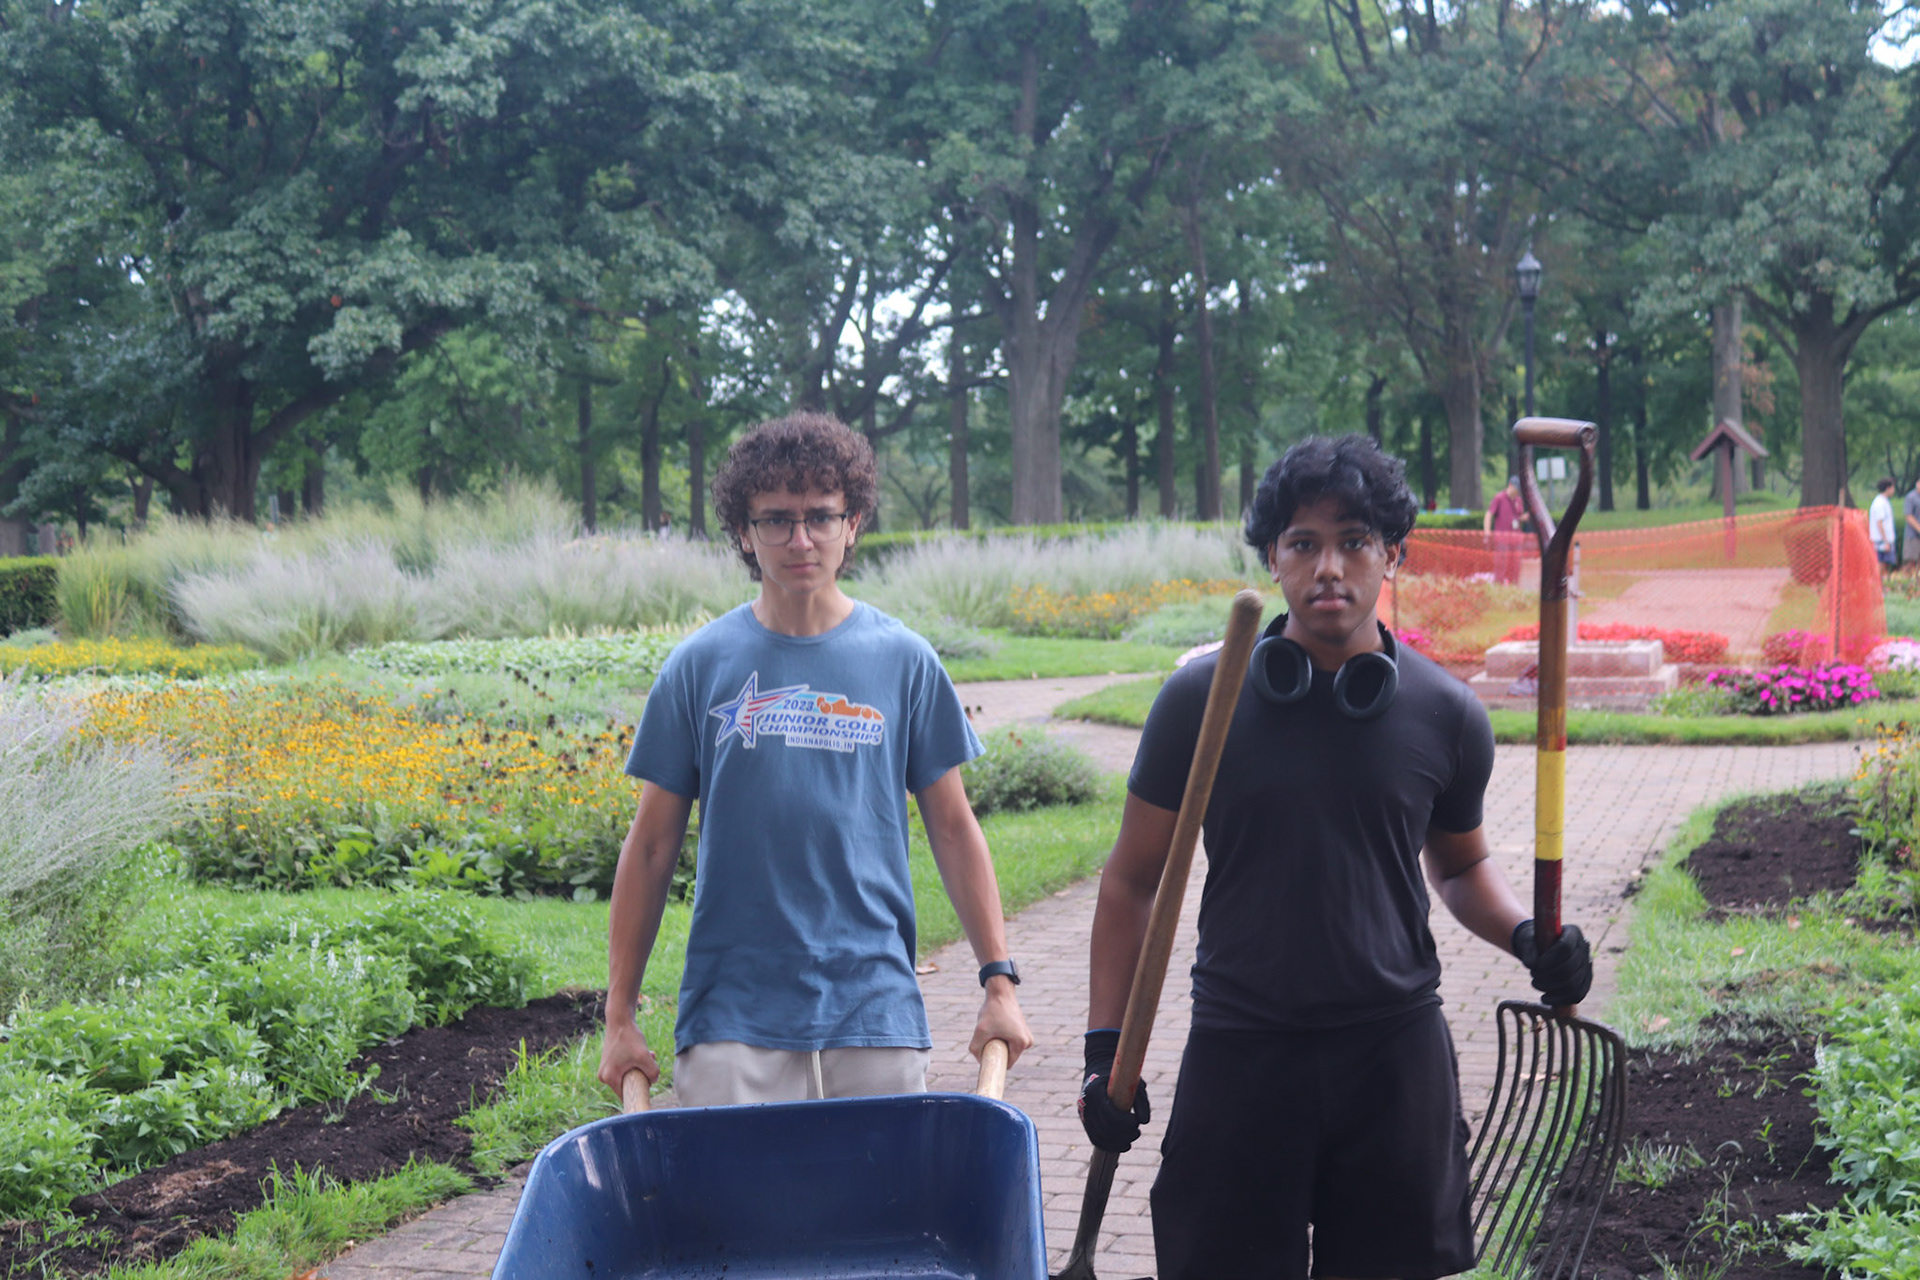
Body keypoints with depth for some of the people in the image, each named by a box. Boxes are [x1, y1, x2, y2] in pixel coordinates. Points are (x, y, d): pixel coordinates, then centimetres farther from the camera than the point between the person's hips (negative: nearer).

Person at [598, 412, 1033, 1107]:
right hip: (732, 1018, -1)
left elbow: (954, 828, 9)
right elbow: (650, 847, 7)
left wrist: (999, 980, 2)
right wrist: (619, 1018, 4)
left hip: (877, 1017, 1)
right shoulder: (699, 666, 3)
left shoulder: (903, 661, 5)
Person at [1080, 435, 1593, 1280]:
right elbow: (1133, 881, 4)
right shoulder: (1201, 699, -2)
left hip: (1396, 1052, 1)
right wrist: (1106, 1050, -2)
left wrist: (1525, 936, -2)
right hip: (1239, 1052, -1)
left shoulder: (1445, 714, 2)